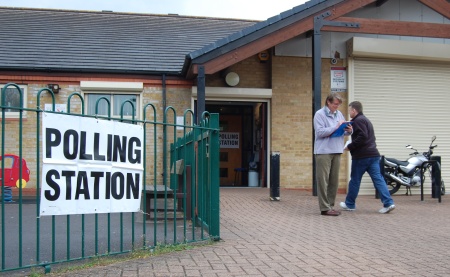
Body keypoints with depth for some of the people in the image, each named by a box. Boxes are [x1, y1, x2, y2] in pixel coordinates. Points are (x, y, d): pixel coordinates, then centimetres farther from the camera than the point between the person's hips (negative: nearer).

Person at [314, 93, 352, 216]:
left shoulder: (339, 114, 15)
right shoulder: (320, 114, -4)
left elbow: (343, 131, 20)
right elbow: (320, 132, -14)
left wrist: (348, 131, -3)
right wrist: (336, 127, -16)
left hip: (337, 151, 7)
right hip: (323, 152, -7)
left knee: (334, 181, 9)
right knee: (323, 181, -4)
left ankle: (330, 205, 18)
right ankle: (325, 208, -1)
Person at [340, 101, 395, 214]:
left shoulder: (358, 120, -10)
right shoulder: (366, 120, 22)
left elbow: (362, 137, -21)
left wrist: (350, 146, -13)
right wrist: (352, 146, 17)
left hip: (361, 156, -9)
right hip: (373, 154, 9)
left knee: (355, 180, 5)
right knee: (378, 179, 1)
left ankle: (350, 204, 17)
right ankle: (388, 203, -8)